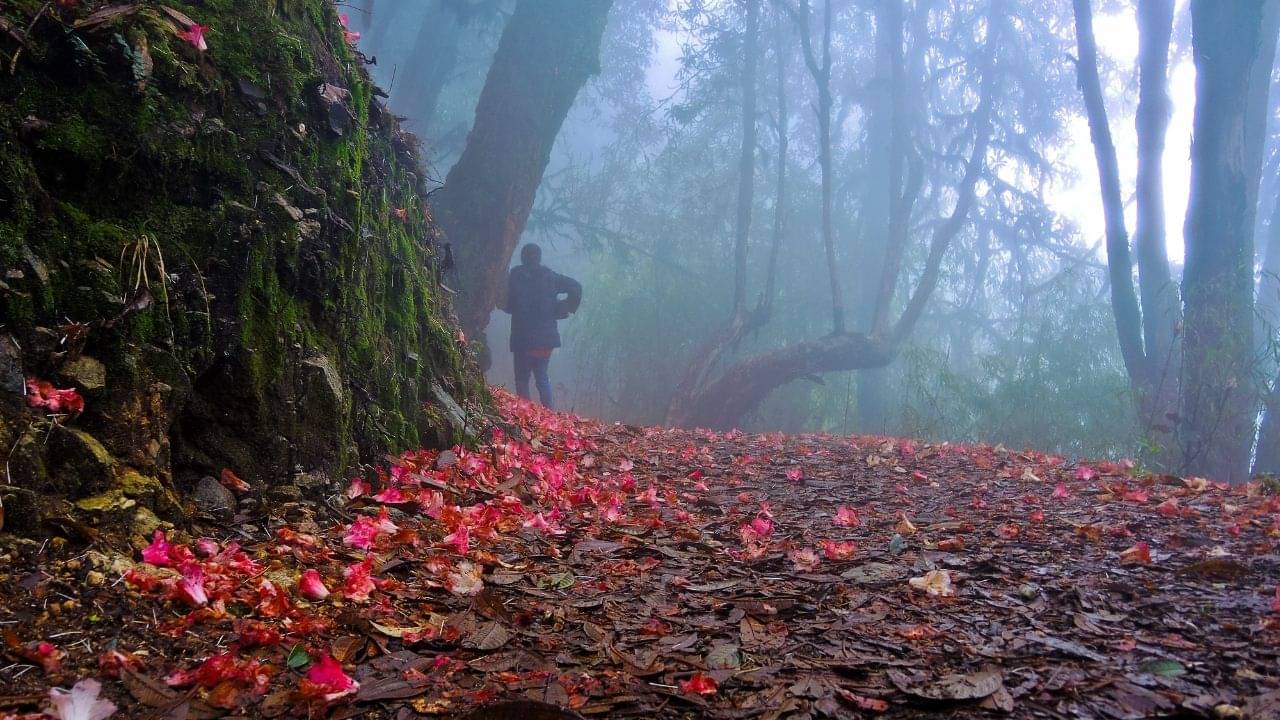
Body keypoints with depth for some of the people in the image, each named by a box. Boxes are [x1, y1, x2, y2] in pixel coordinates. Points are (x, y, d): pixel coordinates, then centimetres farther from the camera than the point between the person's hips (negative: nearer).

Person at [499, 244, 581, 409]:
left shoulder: (515, 275, -5)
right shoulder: (550, 275, 7)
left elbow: (506, 304, -11)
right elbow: (576, 287, 3)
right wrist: (565, 309, 9)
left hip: (523, 337, -4)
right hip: (547, 336, 4)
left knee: (522, 378, 4)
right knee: (542, 376, 18)